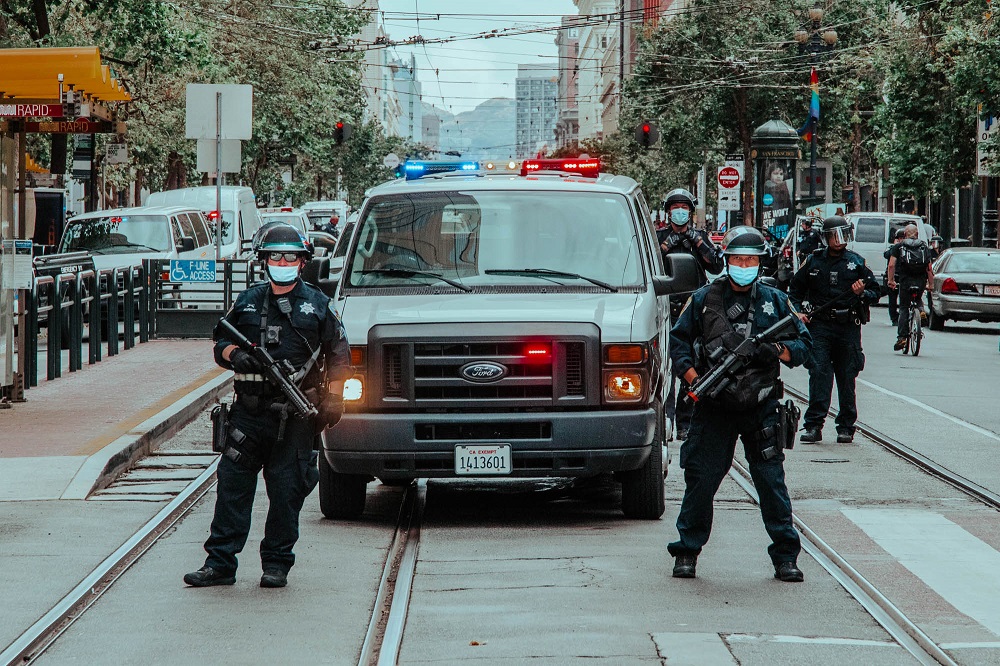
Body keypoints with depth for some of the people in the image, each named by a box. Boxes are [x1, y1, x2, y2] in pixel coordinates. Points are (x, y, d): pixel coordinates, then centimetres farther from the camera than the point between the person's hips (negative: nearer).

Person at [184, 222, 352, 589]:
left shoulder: (317, 304, 8)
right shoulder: (248, 301, 12)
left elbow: (338, 355, 10)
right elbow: (221, 342, 16)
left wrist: (332, 399, 0)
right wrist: (235, 355, -7)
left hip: (296, 415, -2)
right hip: (249, 410, 2)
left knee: (286, 490, -1)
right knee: (232, 484, -1)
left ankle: (277, 564, 10)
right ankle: (219, 563, 3)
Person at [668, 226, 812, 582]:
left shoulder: (775, 301, 7)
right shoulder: (704, 299, 5)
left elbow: (803, 344, 9)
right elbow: (679, 340, 7)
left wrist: (776, 352, -13)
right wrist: (694, 379, -9)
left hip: (761, 408, 0)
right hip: (713, 407, 0)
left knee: (772, 480, -1)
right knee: (700, 480, 2)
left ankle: (785, 556, 8)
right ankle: (686, 552, 15)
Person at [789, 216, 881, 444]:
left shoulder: (856, 263, 7)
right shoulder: (814, 261, 9)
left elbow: (876, 292, 11)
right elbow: (795, 289, 18)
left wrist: (862, 293, -10)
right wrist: (798, 311, 3)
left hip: (848, 326, 0)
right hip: (819, 325, 0)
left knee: (847, 378, 4)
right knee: (819, 373, -11)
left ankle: (846, 427, 12)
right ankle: (813, 425, -12)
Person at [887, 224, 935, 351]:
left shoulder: (898, 247, 8)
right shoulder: (925, 247, 12)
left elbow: (891, 265, -1)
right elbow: (929, 268, 5)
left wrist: (891, 280, 7)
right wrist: (931, 284, 11)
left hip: (905, 280, -2)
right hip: (921, 281, 2)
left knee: (904, 308, 6)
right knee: (918, 298, 31)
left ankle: (902, 337, -1)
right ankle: (921, 310, 0)